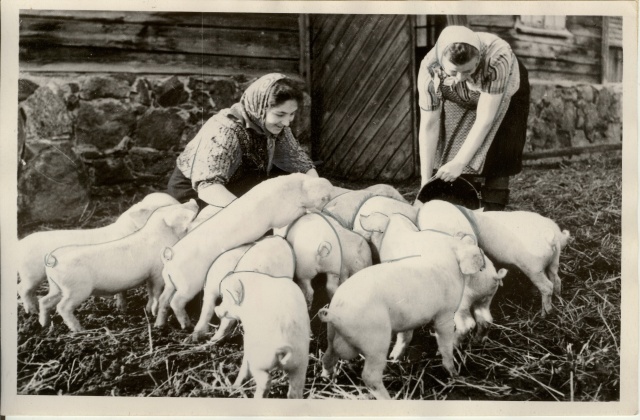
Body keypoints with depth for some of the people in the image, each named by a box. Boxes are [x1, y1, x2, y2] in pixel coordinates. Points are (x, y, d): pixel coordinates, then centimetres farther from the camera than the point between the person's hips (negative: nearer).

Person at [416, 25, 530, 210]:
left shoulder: (497, 57, -42)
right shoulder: (429, 69, -34)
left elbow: (484, 120, -38)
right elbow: (429, 126, -27)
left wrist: (459, 163, -42)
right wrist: (426, 181, -26)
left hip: (503, 95, -2)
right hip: (460, 104, 2)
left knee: (496, 162, -14)